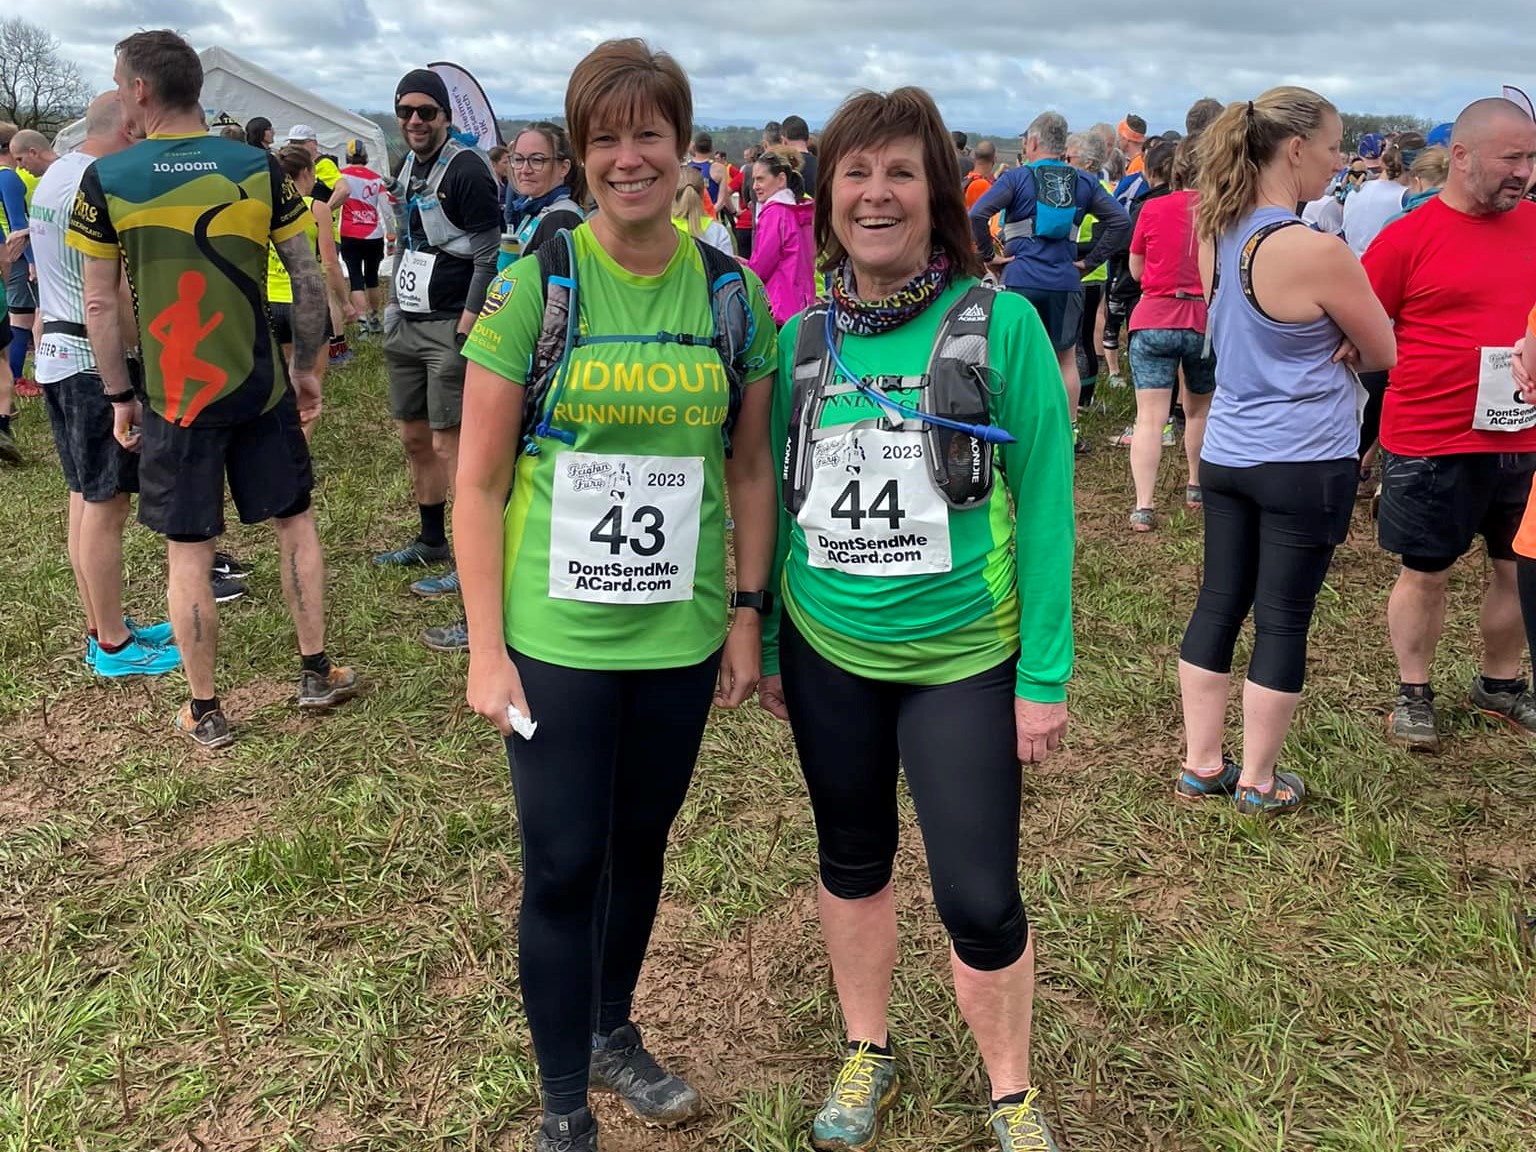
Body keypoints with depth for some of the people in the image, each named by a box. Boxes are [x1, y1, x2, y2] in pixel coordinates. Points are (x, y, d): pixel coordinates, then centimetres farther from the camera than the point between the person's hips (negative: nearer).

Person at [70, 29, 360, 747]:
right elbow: (307, 277, -1)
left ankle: (205, 714, 17)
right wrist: (307, 366, 11)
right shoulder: (257, 168, -3)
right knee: (295, 522, 17)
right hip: (260, 389, 2)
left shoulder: (105, 180, -7)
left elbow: (100, 304, -3)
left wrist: (119, 398, 7)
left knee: (188, 554, 7)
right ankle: (316, 673, 25)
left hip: (174, 400, -1)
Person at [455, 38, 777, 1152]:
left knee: (640, 845, 18)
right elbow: (478, 483, -7)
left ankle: (613, 1033, 42)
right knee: (564, 866, 4)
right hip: (556, 634, -3)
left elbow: (751, 470, 8)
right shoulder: (533, 284, -9)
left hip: (681, 634, 3)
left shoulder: (733, 293, 0)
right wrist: (486, 648, -9)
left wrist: (748, 615, 6)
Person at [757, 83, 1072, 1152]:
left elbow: (1044, 503, -9)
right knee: (852, 859, 18)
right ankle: (869, 1054, 41)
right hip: (826, 651, 4)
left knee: (979, 895, 1)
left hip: (962, 659, -3)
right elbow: (779, 498, 9)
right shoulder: (802, 339, 1)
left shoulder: (1000, 324, -10)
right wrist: (766, 644, 10)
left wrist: (1045, 675, -11)